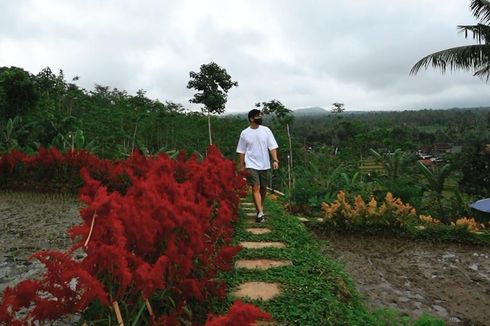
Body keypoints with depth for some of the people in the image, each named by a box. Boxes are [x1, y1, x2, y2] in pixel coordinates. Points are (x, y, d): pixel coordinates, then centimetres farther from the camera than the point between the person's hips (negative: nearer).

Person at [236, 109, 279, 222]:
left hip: (265, 165, 2)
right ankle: (260, 212, -12)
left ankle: (260, 206, 36)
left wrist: (275, 160, -11)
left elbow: (272, 146, 0)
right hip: (252, 165, -2)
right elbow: (241, 151, 4)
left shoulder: (266, 130, 0)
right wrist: (242, 165, 4)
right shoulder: (244, 133, -2)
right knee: (256, 188, -11)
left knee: (263, 188, 13)